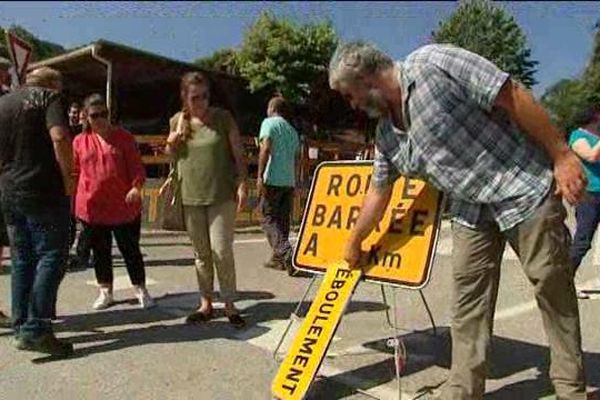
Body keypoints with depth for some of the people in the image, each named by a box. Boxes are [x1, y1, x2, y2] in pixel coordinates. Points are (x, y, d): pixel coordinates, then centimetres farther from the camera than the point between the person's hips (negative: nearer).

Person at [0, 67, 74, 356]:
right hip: (45, 192, -7)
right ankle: (36, 330, -9)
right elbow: (59, 137, -19)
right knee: (51, 256, -4)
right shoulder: (48, 97, -3)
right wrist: (68, 179, -12)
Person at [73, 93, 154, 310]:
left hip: (124, 207, -2)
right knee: (100, 252, 13)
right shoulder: (80, 141, 6)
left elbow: (137, 167, -2)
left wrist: (136, 187, -20)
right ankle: (105, 292, 28)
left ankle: (141, 291, 19)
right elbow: (74, 172, 10)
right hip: (91, 207, 2)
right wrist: (72, 202, 5)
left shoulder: (124, 137, 1)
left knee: (130, 250, 5)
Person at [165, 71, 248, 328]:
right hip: (191, 197, 3)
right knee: (201, 253, 10)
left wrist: (242, 184, -10)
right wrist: (177, 134, -3)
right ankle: (205, 303, 22)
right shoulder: (177, 121, 7)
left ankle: (229, 304, 9)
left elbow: (238, 154, -1)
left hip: (222, 195, -3)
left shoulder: (223, 118, -2)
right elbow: (171, 156, 15)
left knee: (222, 251, -6)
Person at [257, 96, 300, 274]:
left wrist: (260, 176, -15)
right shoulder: (292, 130, 21)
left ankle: (285, 252, -19)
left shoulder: (269, 123, 0)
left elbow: (266, 148, -14)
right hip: (289, 181, 7)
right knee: (283, 219, 11)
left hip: (273, 179, -7)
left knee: (269, 218, -2)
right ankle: (278, 258, 17)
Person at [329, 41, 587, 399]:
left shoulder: (433, 63, -18)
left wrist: (562, 154, -17)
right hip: (472, 210, 7)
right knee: (468, 296, 4)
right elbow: (378, 192, 15)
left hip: (525, 188, -6)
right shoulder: (387, 134, 5)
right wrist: (354, 243, 24)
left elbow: (513, 96, -18)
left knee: (553, 287, 5)